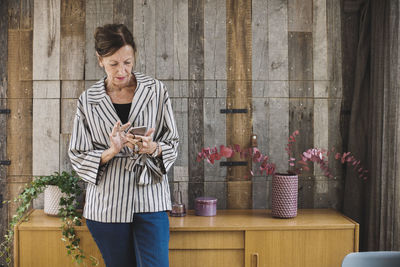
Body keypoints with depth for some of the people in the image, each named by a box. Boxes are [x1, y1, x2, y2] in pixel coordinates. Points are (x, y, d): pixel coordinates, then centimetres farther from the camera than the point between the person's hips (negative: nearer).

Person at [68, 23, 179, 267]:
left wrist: (153, 147, -16)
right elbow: (77, 156, 2)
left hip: (150, 198, 0)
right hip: (107, 202, 1)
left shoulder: (156, 90, 3)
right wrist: (111, 151, -16)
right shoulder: (88, 101, 3)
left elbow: (173, 142, 6)